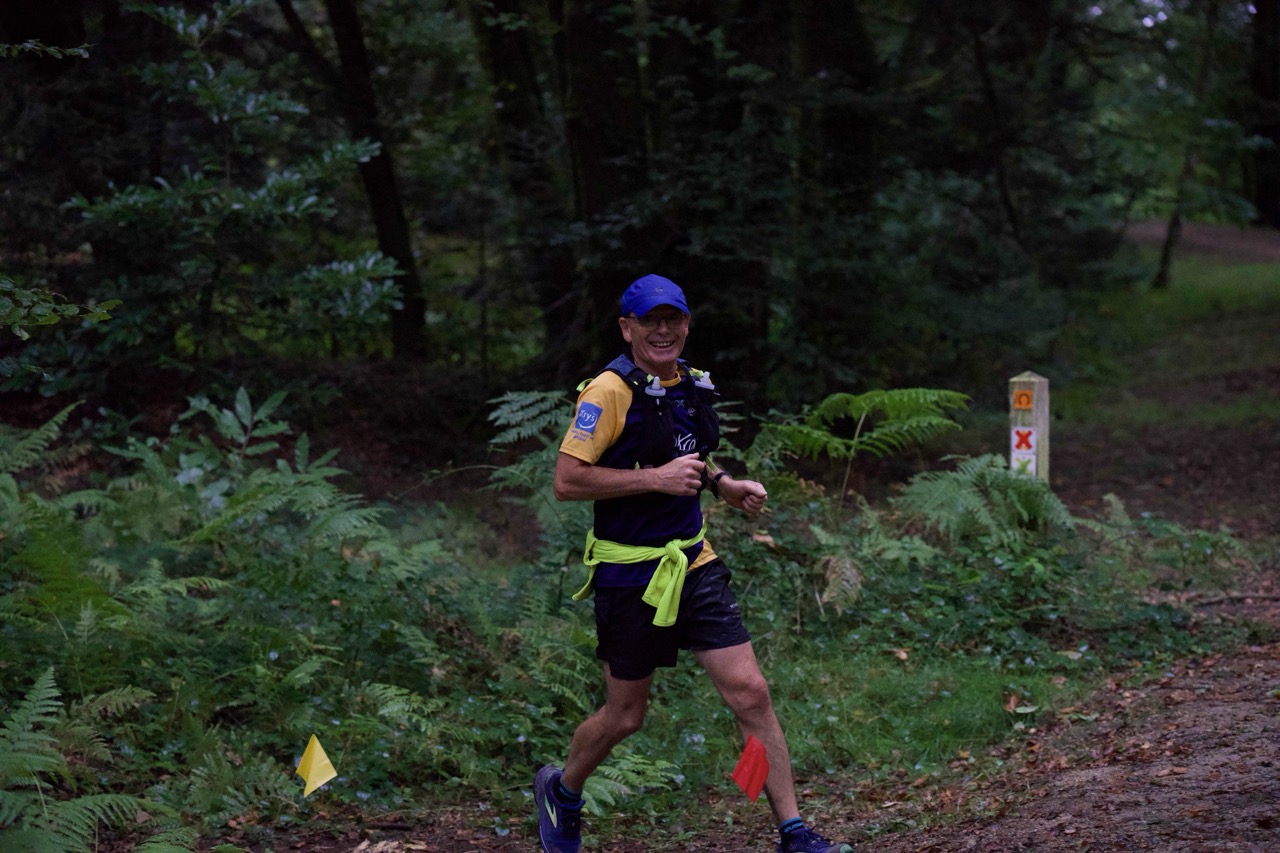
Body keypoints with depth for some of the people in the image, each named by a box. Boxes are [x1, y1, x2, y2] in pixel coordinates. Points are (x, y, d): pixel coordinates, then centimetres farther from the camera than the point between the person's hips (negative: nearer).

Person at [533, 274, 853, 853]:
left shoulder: (691, 384, 8)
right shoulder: (611, 390, -16)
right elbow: (567, 480, -21)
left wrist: (721, 483, 8)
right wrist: (657, 478, -25)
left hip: (693, 565, 6)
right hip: (630, 575, -6)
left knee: (750, 694, -4)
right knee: (625, 716, 8)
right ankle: (561, 791, 38)